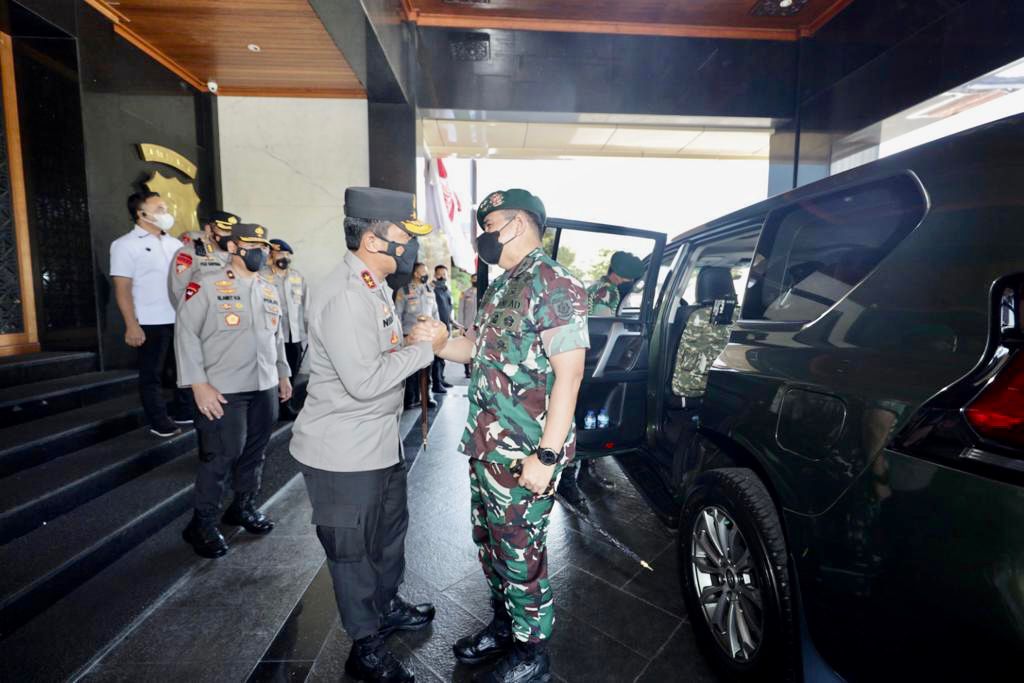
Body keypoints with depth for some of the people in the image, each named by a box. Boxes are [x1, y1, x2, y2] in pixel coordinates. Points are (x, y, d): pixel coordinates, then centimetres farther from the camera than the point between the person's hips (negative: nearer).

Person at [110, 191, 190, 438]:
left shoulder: (175, 243, 13)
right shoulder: (126, 244, -3)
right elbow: (123, 289, -8)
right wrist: (131, 325, -15)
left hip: (182, 319, 6)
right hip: (151, 322, -5)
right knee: (152, 374, 6)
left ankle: (185, 411, 26)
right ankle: (160, 422, 15)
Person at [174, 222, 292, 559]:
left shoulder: (270, 290, 12)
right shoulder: (206, 285, -9)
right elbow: (186, 334, -10)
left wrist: (283, 373, 18)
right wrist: (199, 384, -15)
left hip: (265, 387, 6)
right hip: (223, 391, -6)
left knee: (255, 452, 15)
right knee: (221, 456, 0)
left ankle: (244, 506, 34)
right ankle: (202, 524, 19)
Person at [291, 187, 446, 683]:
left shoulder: (375, 287, 7)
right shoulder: (345, 297, -26)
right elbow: (364, 381, -30)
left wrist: (415, 339, -2)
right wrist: (424, 347, -21)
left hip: (381, 441, 10)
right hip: (344, 453, -10)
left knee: (390, 529, 26)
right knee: (353, 549, 11)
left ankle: (387, 606, 50)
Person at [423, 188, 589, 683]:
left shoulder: (553, 284, -16)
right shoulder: (502, 286, 13)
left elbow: (568, 373, -20)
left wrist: (546, 455, -22)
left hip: (521, 456, -9)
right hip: (486, 448, 9)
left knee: (521, 557, 8)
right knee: (490, 547, 22)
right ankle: (503, 626, 44)